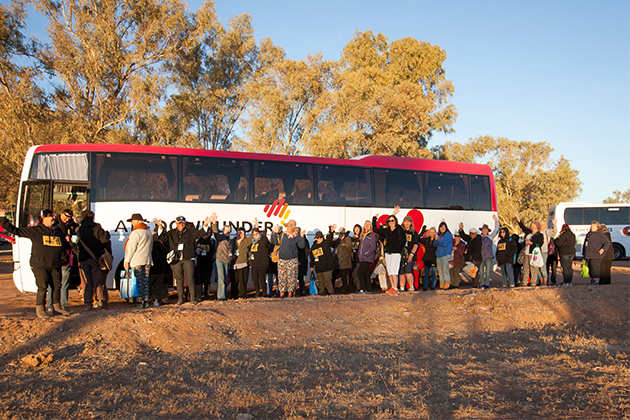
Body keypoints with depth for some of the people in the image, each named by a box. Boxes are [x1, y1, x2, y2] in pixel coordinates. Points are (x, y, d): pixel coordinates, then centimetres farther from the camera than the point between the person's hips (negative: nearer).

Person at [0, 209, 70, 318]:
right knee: (42, 287, -7)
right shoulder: (35, 230, -1)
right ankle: (40, 309, 6)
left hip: (55, 265, 5)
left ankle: (56, 307, 23)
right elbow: (15, 230, 1)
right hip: (40, 265, -5)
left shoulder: (58, 232, 13)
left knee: (57, 285, 8)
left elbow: (65, 246, 23)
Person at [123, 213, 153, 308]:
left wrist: (127, 261, -8)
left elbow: (131, 248, -13)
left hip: (137, 262, -7)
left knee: (139, 282, -3)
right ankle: (146, 301, 8)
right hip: (147, 261, 8)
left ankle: (141, 301, -3)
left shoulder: (136, 233, -12)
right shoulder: (149, 232, 15)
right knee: (145, 282, 9)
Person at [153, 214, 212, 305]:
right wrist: (161, 227, -8)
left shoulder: (191, 231, 8)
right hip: (176, 260, 2)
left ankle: (192, 298, 2)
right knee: (179, 279, 6)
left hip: (188, 259, -2)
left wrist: (205, 225, -15)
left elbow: (200, 233, 1)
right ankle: (180, 298, 13)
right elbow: (163, 237, 4)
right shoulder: (172, 233, 12)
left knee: (190, 278, -6)